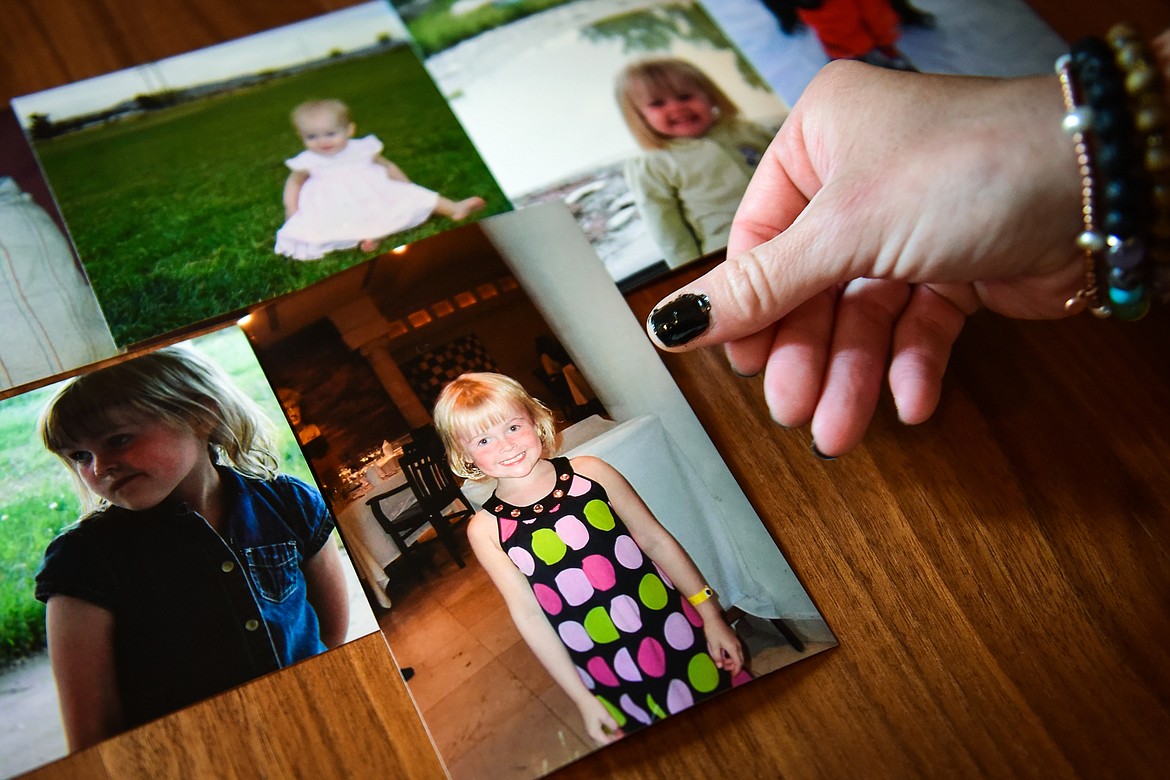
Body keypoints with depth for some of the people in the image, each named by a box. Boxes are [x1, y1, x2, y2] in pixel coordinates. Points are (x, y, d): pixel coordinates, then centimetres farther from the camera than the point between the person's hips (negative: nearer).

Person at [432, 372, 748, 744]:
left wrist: (711, 616, 2)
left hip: (679, 634, 1)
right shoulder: (486, 530, -5)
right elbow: (527, 614, -5)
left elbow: (656, 540, 2)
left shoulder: (589, 473, -5)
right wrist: (581, 698, -5)